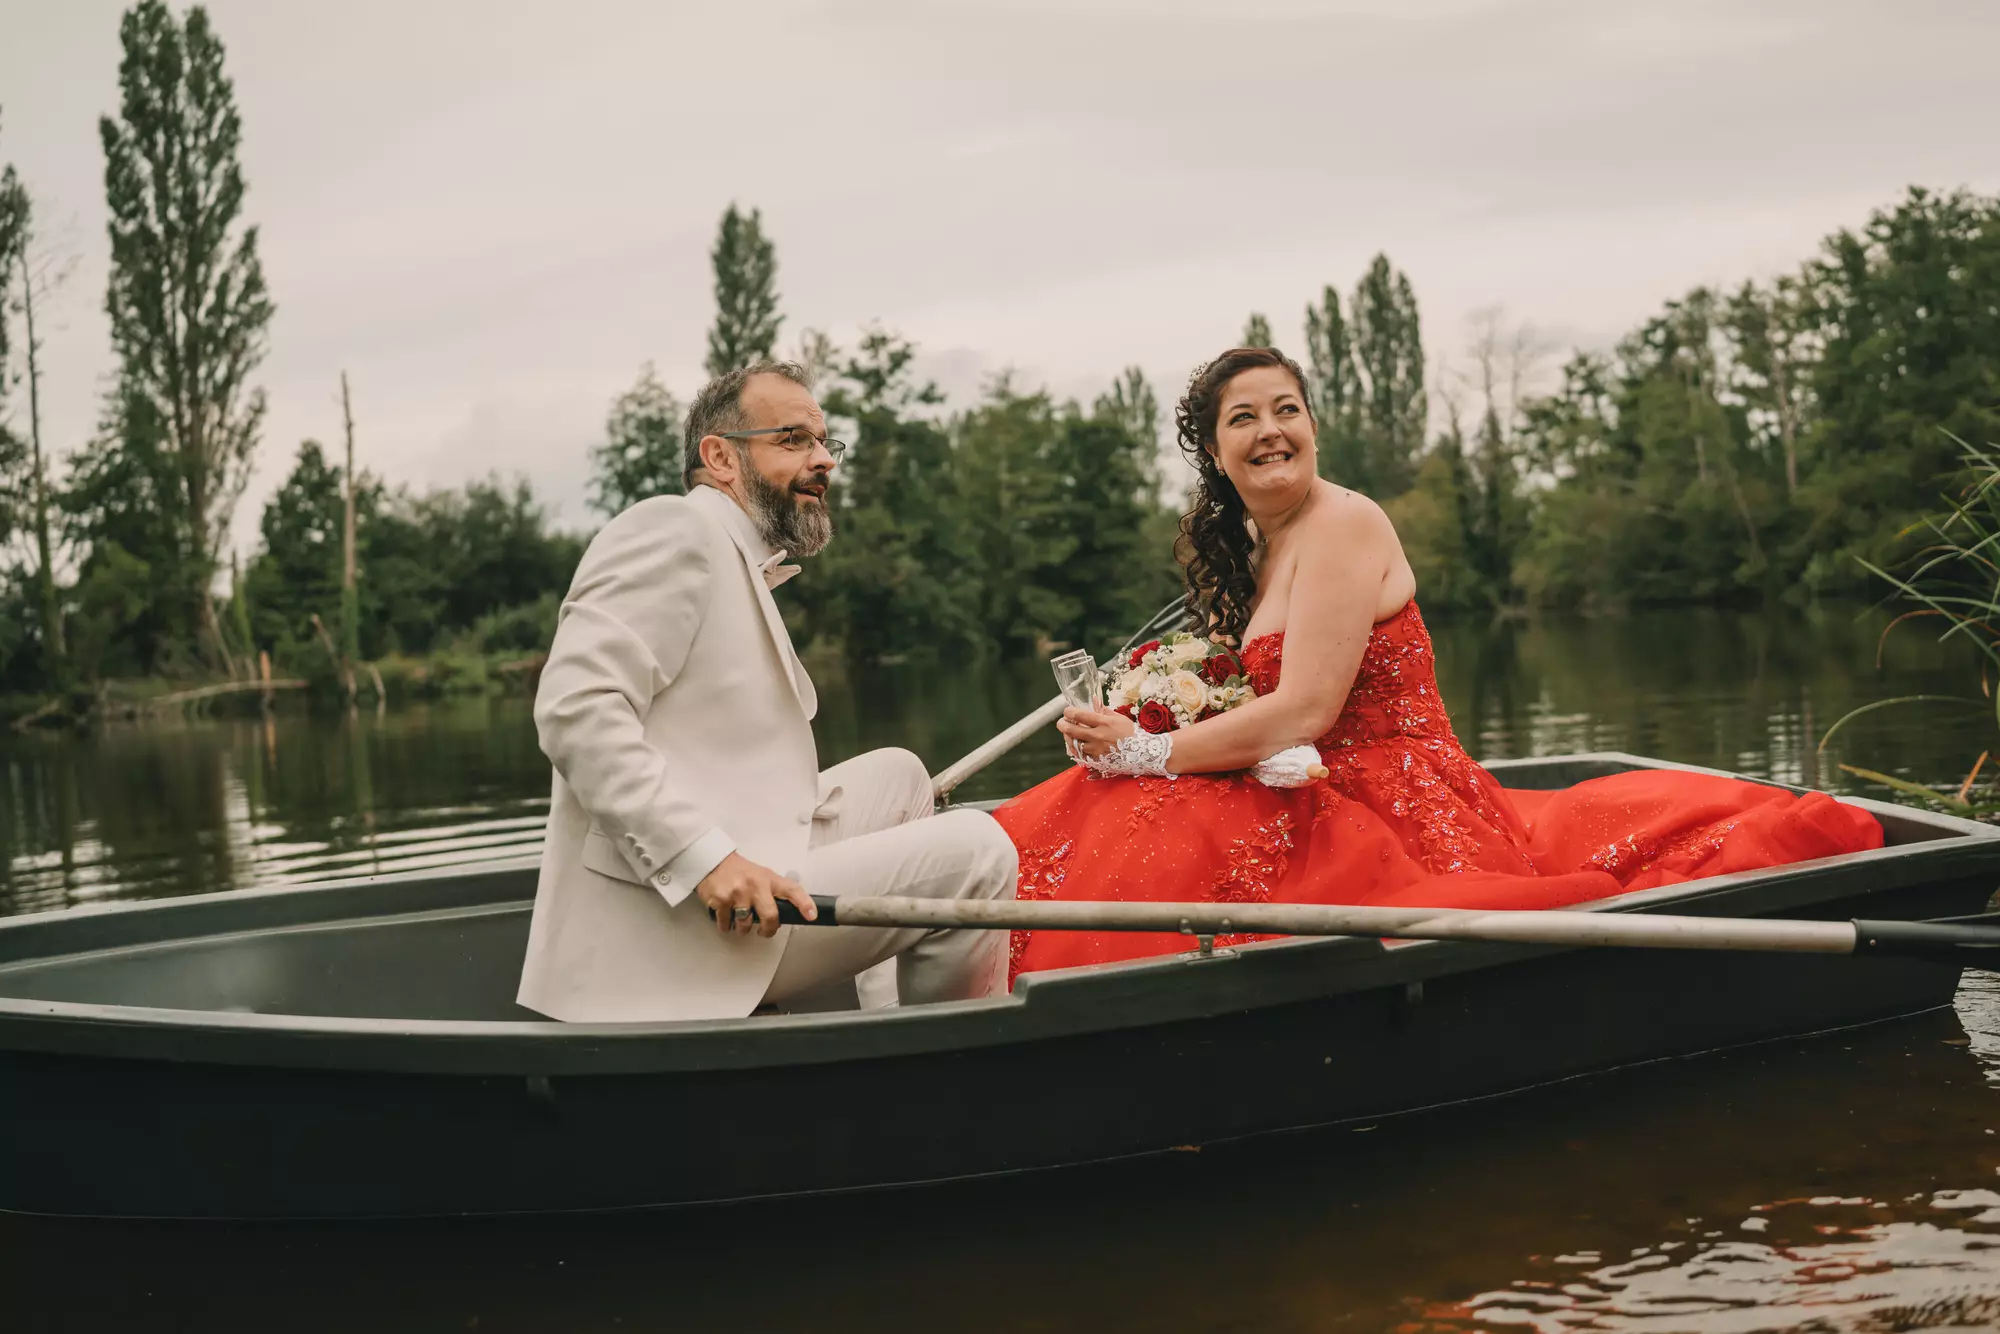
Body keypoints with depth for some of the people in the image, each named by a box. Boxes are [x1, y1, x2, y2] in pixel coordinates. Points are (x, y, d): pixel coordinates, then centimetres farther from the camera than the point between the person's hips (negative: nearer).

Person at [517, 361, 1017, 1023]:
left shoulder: (742, 569, 23)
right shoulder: (672, 529, -8)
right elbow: (574, 709, -22)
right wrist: (705, 856, -28)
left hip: (731, 874, 11)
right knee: (976, 851, -14)